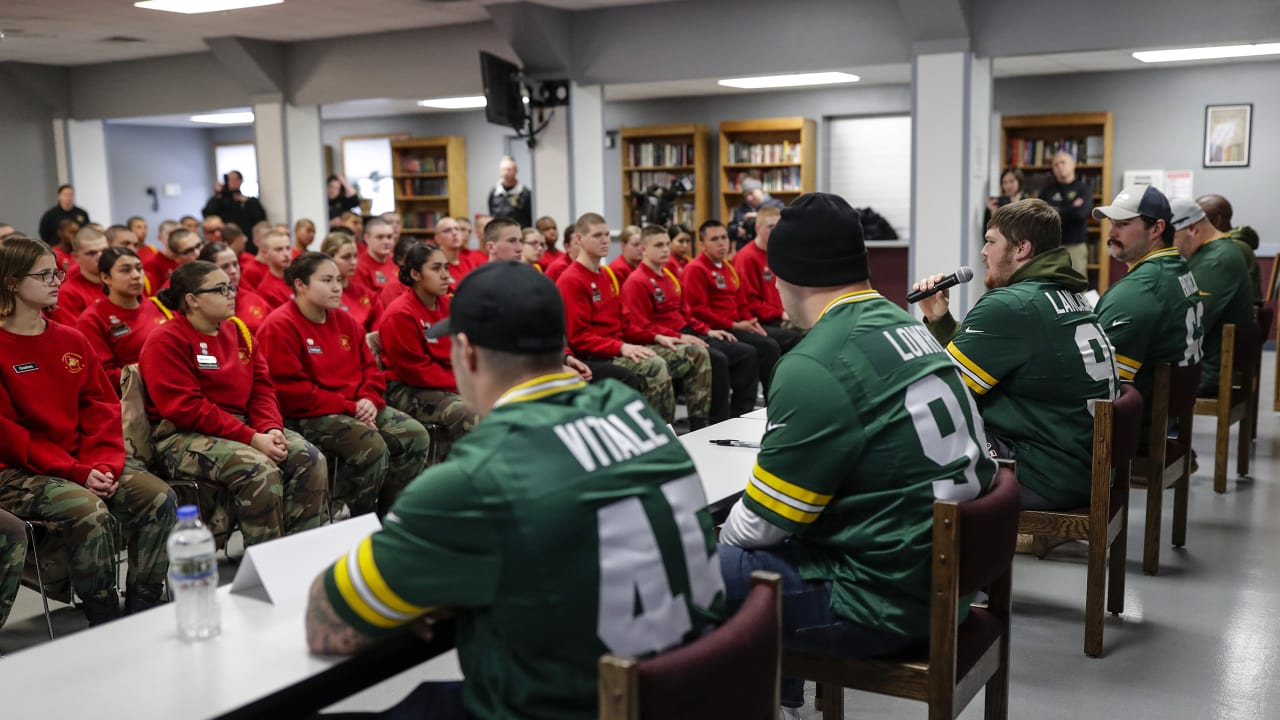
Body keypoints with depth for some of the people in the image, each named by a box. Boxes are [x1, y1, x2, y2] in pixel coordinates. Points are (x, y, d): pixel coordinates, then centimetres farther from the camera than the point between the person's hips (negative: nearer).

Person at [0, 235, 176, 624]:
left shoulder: (72, 340, 12)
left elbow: (102, 409, 10)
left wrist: (103, 464, -8)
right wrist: (75, 473, -17)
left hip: (84, 464, 6)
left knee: (159, 497, -17)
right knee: (89, 511, -33)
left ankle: (140, 612, -10)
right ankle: (104, 621, -17)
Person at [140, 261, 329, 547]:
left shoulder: (238, 331, 13)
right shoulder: (166, 341, -8)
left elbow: (262, 388, 10)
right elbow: (186, 407, -16)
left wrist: (271, 428, -11)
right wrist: (250, 438, -22)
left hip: (243, 425, 7)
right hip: (184, 436, -7)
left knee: (311, 460, -16)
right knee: (260, 468, -32)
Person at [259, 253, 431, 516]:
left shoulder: (346, 321, 15)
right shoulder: (280, 326, -9)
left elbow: (370, 368, 18)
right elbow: (291, 390, -16)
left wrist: (370, 400, -5)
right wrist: (349, 407, -17)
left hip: (358, 409, 8)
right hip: (306, 417, -8)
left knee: (416, 435, -9)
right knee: (371, 444, -30)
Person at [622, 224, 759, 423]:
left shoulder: (669, 276, 18)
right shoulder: (636, 282, -10)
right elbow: (642, 326, -15)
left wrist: (707, 331, 11)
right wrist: (679, 337, -21)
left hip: (686, 334, 10)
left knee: (746, 353, 1)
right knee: (717, 359, -30)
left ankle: (740, 415, 1)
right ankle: (720, 421, -20)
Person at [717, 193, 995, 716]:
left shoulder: (816, 366, -21)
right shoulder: (907, 329, 7)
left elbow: (760, 524, -15)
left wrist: (721, 535, 7)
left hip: (886, 602, -9)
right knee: (762, 553, 23)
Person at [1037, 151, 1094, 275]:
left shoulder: (1084, 189, 6)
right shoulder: (1047, 190, 14)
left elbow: (1081, 213, -11)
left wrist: (1056, 211, -1)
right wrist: (1070, 210, -6)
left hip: (1075, 246, -2)